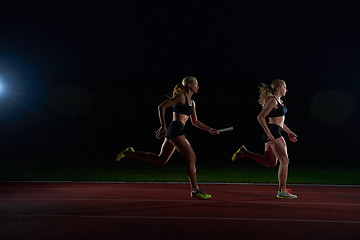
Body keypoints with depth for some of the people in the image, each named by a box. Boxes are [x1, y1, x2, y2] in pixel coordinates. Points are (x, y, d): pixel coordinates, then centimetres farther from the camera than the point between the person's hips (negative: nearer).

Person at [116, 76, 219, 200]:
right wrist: (163, 126, -18)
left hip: (173, 133, 10)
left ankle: (131, 153, 14)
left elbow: (195, 122, 29)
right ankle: (195, 191, 0)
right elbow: (161, 106, -12)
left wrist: (209, 129, 20)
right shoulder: (180, 96, -6)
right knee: (191, 158, -7)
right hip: (176, 130, -10)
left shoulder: (192, 103, 21)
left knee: (160, 160, 9)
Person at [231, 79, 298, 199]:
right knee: (284, 160, -7)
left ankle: (244, 152, 14)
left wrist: (289, 132, 25)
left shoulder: (279, 101, 19)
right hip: (273, 133, -10)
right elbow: (260, 117, -19)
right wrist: (269, 134, -23)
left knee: (271, 163, 13)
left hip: (274, 134, 10)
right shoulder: (273, 101, -11)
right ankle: (282, 191, -2)